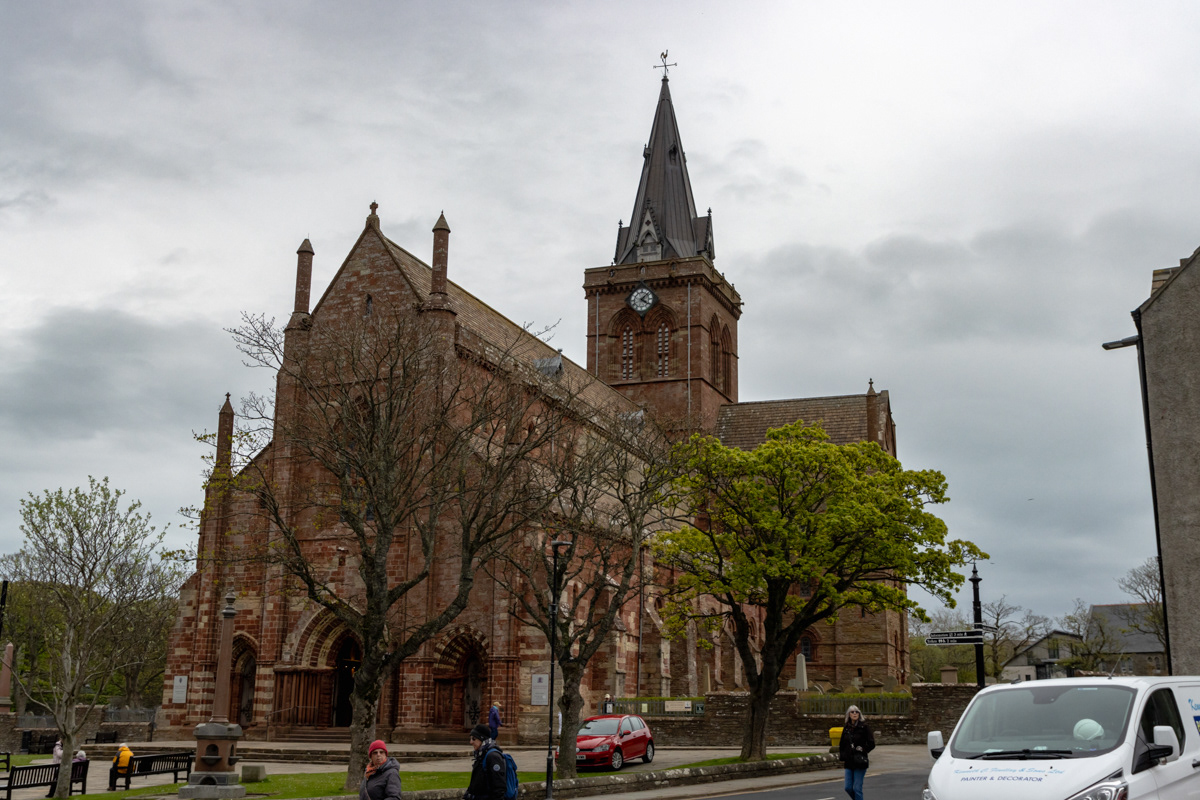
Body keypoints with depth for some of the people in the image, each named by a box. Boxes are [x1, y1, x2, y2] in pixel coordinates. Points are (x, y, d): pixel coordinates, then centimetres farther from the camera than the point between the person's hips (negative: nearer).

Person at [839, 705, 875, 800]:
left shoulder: (864, 727, -6)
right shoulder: (846, 728, 9)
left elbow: (871, 744, -6)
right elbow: (842, 744, 19)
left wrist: (862, 750, -13)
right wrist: (842, 757, 10)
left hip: (860, 763, -5)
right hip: (849, 762, 5)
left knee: (857, 788, -5)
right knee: (848, 788, 5)